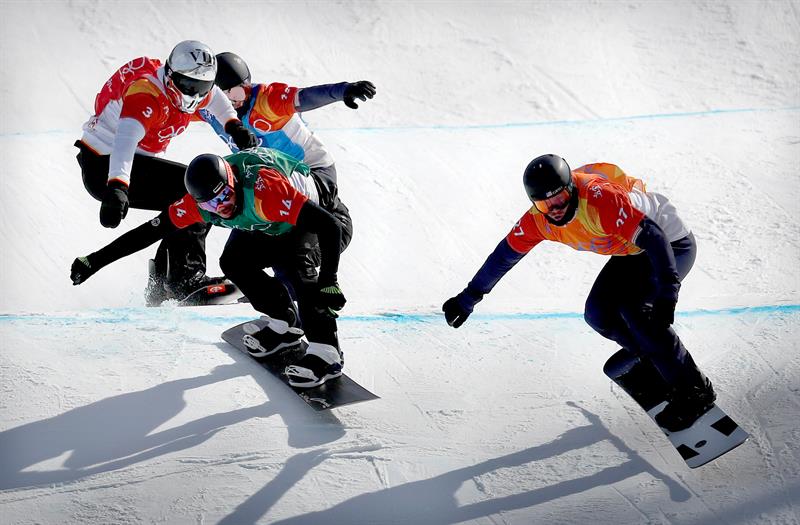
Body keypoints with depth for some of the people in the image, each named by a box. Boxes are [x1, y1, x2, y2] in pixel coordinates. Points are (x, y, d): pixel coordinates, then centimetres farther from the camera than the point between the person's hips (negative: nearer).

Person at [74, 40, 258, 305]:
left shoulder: (182, 89, 1)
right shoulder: (146, 95, -27)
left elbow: (212, 95, 26)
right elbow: (125, 139, -43)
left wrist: (234, 125, 14)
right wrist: (117, 188, -57)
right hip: (105, 166, -10)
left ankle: (162, 285, 10)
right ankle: (186, 276, -18)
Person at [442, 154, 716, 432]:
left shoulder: (601, 200, -36)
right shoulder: (538, 220, -13)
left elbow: (654, 238, -39)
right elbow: (505, 254, -1)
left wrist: (666, 295, -47)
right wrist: (468, 297, 4)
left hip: (672, 244, -7)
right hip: (632, 252, 7)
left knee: (632, 307, -27)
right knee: (598, 314, -8)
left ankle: (694, 391, -16)